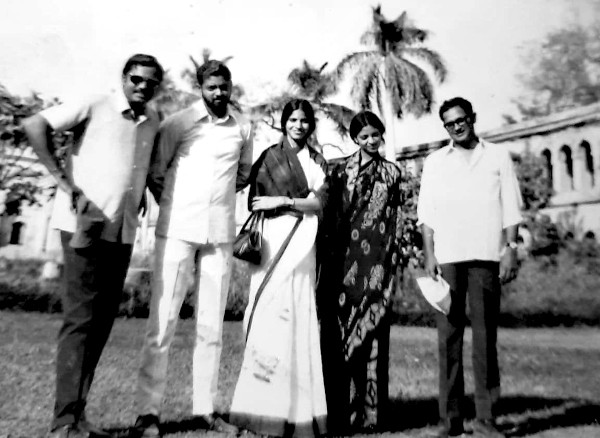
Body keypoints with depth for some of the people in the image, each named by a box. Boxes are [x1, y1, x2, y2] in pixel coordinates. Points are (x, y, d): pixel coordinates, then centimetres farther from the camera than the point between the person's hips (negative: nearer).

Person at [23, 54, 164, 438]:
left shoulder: (153, 120, 13)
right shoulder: (95, 107, -3)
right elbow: (35, 125, -8)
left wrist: (142, 193, 10)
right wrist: (63, 180, -13)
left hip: (124, 231, 6)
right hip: (85, 225, -6)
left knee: (103, 320, 9)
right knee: (81, 318, -6)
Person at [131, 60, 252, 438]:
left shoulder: (243, 128, 8)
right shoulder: (178, 123, 1)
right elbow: (155, 173, 7)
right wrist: (175, 208, 9)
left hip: (221, 233, 3)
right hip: (178, 230, -2)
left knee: (212, 325, 6)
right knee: (163, 322, -2)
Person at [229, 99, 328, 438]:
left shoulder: (318, 161, 16)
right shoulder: (270, 157, 10)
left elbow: (319, 203, 3)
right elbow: (257, 201, 5)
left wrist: (283, 201, -7)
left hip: (304, 242, 2)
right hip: (276, 239, -2)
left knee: (300, 315, 0)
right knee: (273, 314, -7)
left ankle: (298, 406, 8)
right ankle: (267, 405, 2)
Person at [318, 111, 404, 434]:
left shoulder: (391, 173, 13)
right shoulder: (340, 171, 9)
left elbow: (396, 220, 12)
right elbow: (329, 215, 5)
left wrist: (394, 256, 4)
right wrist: (327, 257, -1)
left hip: (377, 260, 1)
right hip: (344, 258, 0)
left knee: (372, 330, 2)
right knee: (338, 329, 0)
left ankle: (369, 411, 12)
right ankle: (339, 410, 11)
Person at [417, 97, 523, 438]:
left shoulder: (499, 155, 13)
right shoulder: (435, 161, 14)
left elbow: (511, 208, 8)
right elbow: (427, 212, 8)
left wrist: (511, 249, -3)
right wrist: (429, 255, -2)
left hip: (487, 256, 0)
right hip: (447, 256, 1)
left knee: (486, 336, 1)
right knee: (449, 337, 0)